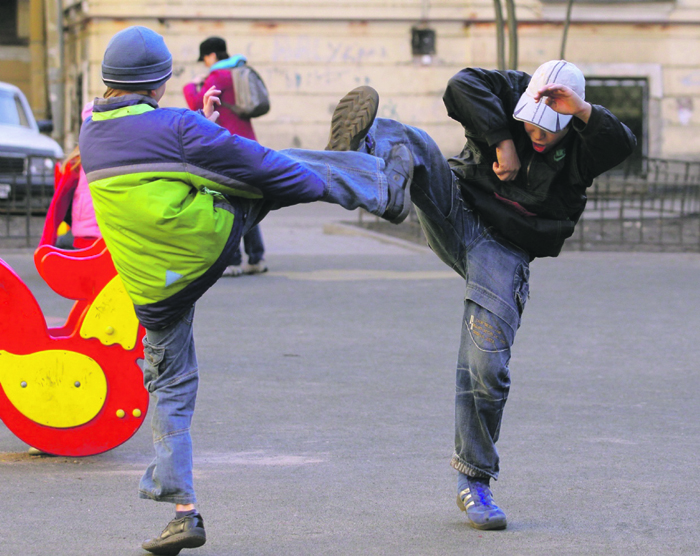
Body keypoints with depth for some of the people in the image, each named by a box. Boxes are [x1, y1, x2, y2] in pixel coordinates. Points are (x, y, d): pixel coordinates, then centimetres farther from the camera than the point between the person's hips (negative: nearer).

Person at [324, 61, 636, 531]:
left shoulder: (583, 142, -5)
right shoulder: (512, 94, -3)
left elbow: (623, 144, -24)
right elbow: (463, 87, -18)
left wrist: (583, 110, -38)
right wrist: (501, 142, -22)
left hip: (504, 253, -1)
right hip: (457, 213, 1)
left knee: (487, 368, -8)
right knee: (413, 143, -24)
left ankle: (474, 481, 8)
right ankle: (366, 148, -61)